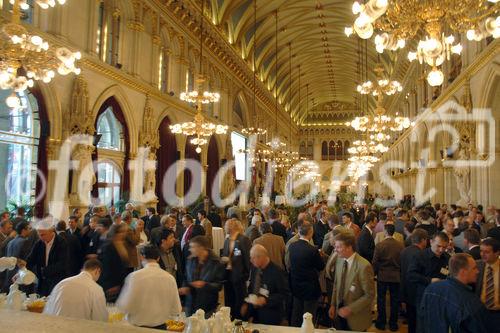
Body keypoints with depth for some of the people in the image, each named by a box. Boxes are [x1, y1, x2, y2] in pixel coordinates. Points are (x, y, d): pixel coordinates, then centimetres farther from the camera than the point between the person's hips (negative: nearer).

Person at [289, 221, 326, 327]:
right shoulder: (313, 250, -25)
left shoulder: (291, 246, -8)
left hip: (296, 286, 6)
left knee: (296, 315, 22)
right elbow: (321, 266, -11)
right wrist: (320, 255, 7)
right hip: (310, 287, -6)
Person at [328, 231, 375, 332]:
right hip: (339, 311, 5)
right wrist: (333, 305, 4)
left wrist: (350, 309, -19)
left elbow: (370, 295, -19)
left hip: (356, 317, -5)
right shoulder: (339, 260, -3)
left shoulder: (364, 266, -23)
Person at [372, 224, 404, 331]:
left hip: (382, 276, -2)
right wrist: (401, 273, 13)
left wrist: (374, 274, 6)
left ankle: (381, 323, 19)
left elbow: (375, 262, -9)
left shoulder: (379, 245, -14)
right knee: (394, 300, 12)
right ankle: (393, 324, 20)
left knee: (381, 299, 11)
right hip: (396, 276, 2)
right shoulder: (400, 245, -9)